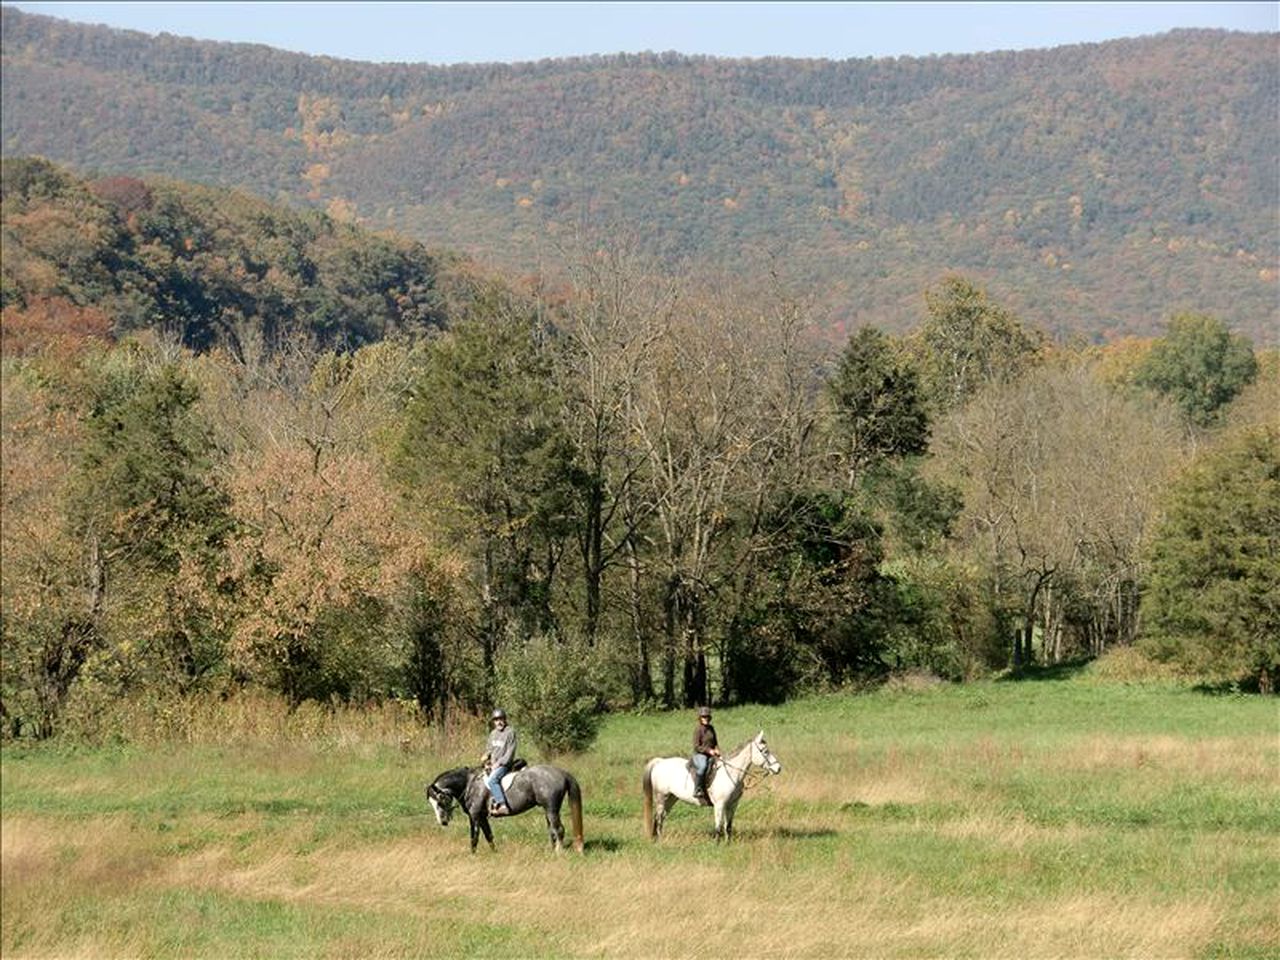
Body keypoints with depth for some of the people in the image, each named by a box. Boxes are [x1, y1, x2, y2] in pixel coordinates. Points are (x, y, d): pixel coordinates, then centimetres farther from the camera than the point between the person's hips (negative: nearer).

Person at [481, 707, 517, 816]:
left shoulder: (510, 732, -7)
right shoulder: (493, 733, 15)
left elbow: (510, 752, -11)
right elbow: (488, 749, 23)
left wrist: (498, 763, -16)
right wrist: (486, 756, 1)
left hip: (503, 764, -9)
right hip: (492, 764, 9)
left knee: (491, 780, -30)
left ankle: (502, 806, -36)